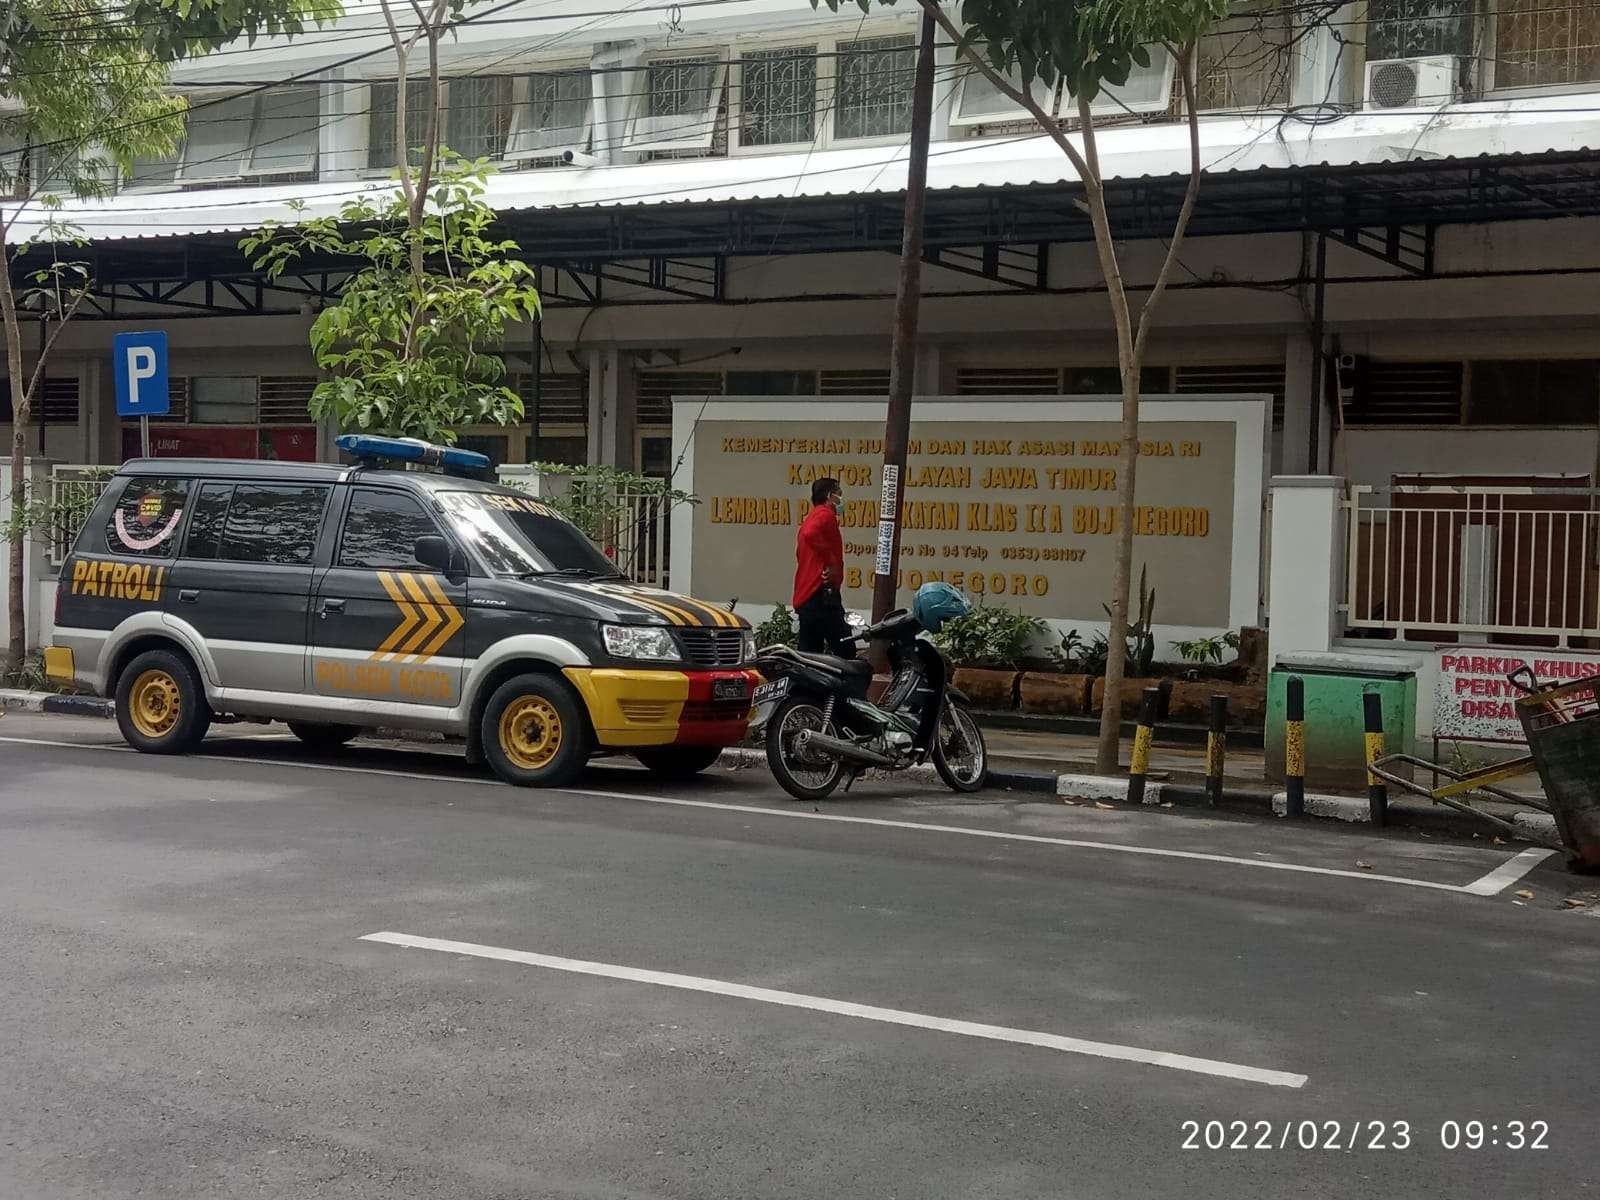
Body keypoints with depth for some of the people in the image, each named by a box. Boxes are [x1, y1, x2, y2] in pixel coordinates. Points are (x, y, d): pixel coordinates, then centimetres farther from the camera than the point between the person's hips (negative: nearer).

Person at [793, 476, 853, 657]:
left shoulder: (811, 519, 25)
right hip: (822, 595, -10)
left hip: (805, 596, 10)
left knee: (809, 654, 8)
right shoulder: (825, 515, -6)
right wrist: (831, 563, -21)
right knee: (845, 650, -12)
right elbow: (810, 534, -27)